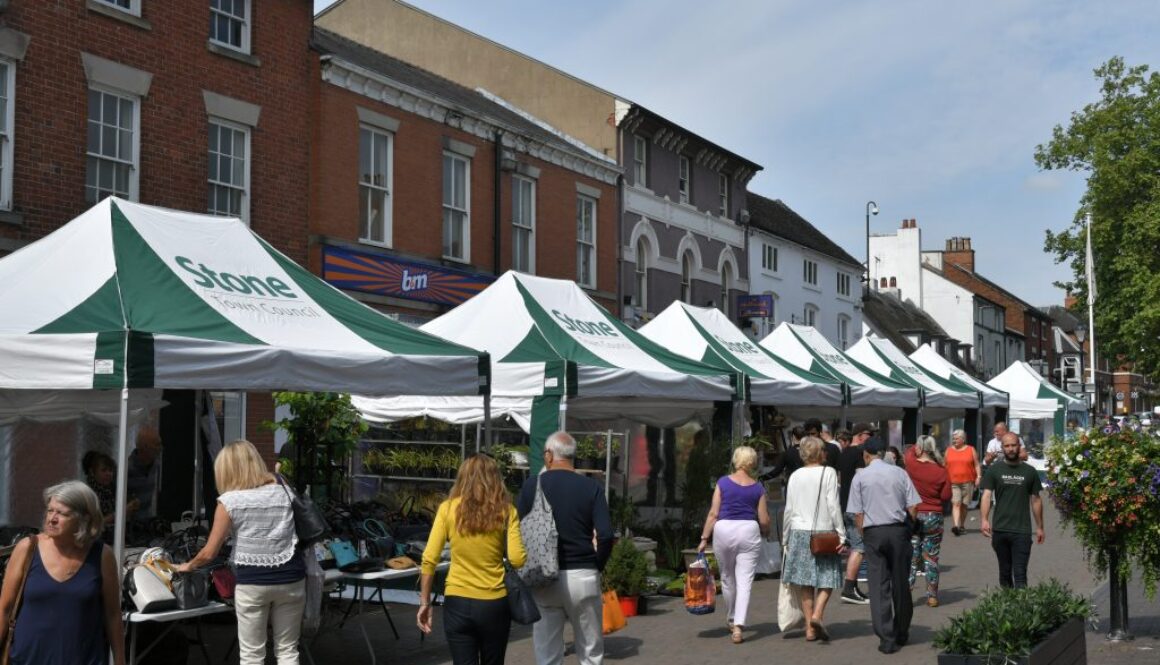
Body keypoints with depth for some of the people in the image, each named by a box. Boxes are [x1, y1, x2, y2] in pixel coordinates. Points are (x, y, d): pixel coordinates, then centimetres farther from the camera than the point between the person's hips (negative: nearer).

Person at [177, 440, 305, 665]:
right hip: (290, 578, 3)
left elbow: (209, 553, -2)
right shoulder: (283, 490, 4)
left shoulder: (229, 501, -5)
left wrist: (187, 566, 17)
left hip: (252, 583, -3)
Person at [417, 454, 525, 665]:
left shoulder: (448, 508, -2)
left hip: (458, 603, 0)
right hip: (495, 604, 1)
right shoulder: (506, 510, -3)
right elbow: (517, 559, -11)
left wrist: (425, 602, 3)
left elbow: (429, 559, -5)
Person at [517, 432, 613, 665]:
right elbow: (606, 536, -9)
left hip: (544, 579, 0)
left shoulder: (532, 485, 0)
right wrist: (596, 567, 6)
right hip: (583, 576, 0)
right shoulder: (591, 487, 0)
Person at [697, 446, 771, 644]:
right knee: (745, 581, -1)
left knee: (727, 578, 18)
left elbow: (713, 513, -3)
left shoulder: (723, 482, 0)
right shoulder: (757, 488, 2)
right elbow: (764, 520, 3)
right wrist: (765, 532, 24)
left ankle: (731, 620, 33)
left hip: (724, 530, 1)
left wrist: (704, 538, 2)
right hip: (749, 531, 0)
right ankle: (738, 626, -12)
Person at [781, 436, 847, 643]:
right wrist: (841, 534, -6)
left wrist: (786, 537, 16)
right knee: (827, 578, 6)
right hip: (823, 532, -3)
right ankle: (817, 615, -16)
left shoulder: (795, 476, 5)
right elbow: (833, 506, -9)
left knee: (805, 582, 7)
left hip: (799, 532, 3)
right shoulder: (828, 473, -5)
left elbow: (789, 509, 7)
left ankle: (810, 628, 7)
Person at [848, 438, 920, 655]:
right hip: (898, 530, 1)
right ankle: (901, 634, 25)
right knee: (900, 583, 12)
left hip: (873, 532, -1)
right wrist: (909, 527, 14)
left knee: (879, 585, 2)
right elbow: (913, 508, 0)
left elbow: (857, 514, -2)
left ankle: (886, 638, -1)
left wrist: (863, 536, 9)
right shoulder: (899, 473, 2)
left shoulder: (860, 477, 0)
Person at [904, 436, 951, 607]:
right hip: (933, 516, 0)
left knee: (911, 557, 7)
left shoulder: (911, 465, -9)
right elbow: (946, 496, -3)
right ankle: (932, 596, 12)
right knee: (931, 558, 8)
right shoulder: (941, 471, -8)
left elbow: (910, 451, 13)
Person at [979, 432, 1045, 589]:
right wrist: (985, 520, -20)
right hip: (1000, 530, 1)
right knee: (1005, 572, 12)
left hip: (1022, 531, -1)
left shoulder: (1029, 471, 8)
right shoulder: (994, 470, 4)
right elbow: (986, 495, -5)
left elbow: (1036, 500, 12)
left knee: (1020, 575, -8)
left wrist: (1039, 527, 11)